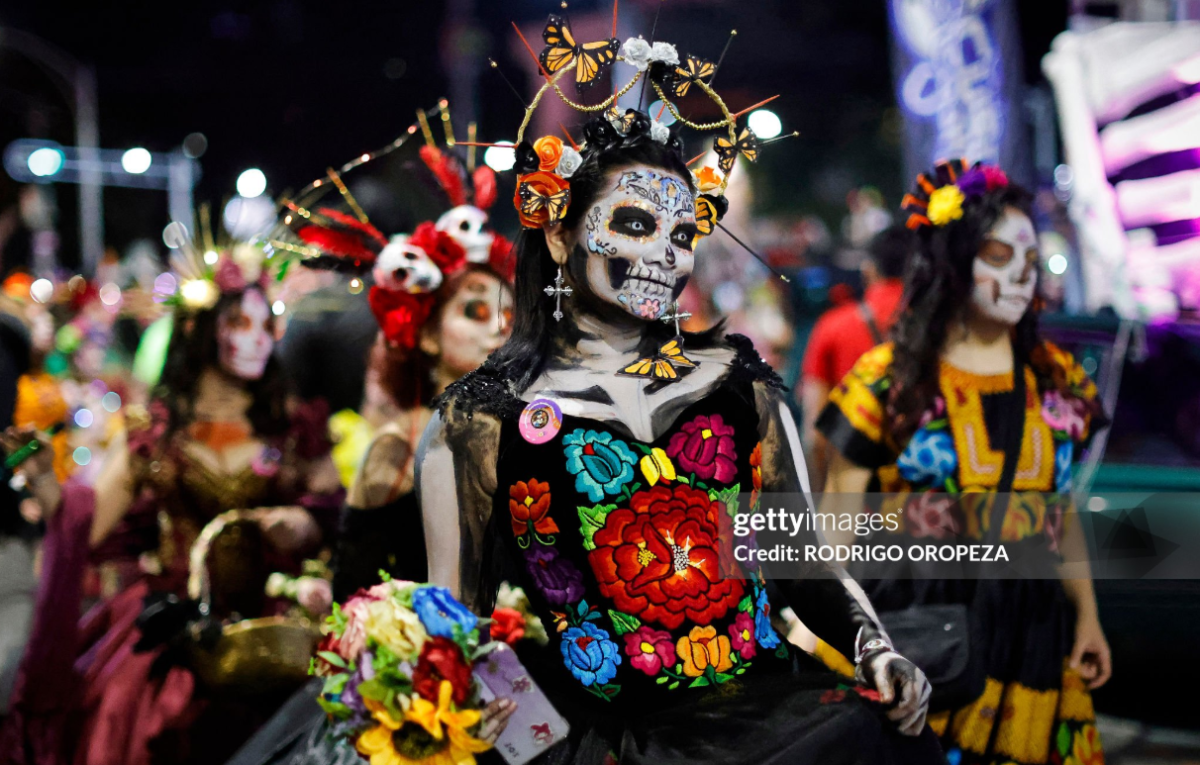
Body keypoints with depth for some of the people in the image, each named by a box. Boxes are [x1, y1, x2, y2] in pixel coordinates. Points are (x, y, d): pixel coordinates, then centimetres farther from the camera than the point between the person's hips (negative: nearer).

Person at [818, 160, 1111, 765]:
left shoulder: (1057, 381, 10)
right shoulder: (888, 381, -2)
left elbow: (1063, 513, 17)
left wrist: (1087, 616, 12)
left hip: (1029, 627, 4)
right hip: (916, 629, -3)